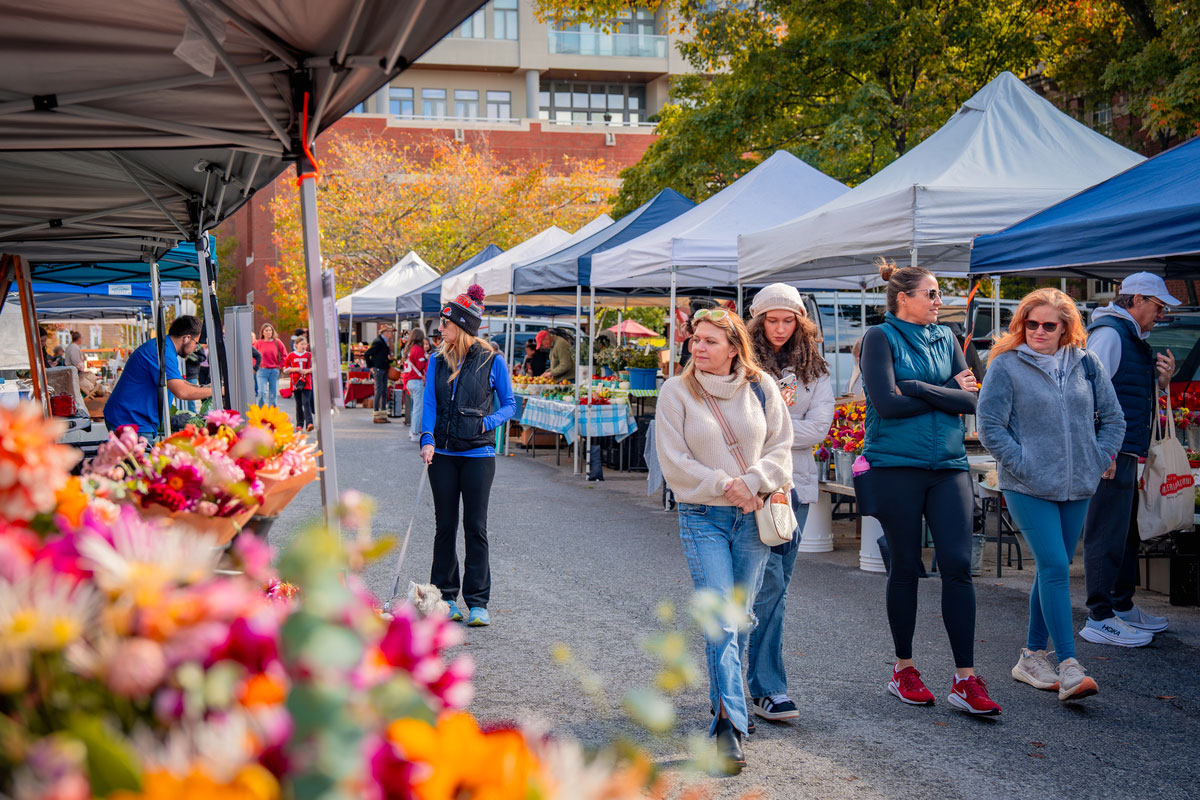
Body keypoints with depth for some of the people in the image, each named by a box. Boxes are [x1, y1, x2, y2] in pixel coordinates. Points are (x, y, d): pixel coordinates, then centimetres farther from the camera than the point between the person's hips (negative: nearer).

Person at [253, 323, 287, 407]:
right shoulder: (258, 343, 1)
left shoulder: (277, 342, 2)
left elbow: (284, 355, 6)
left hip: (274, 371, 1)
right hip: (262, 371, -1)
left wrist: (280, 366, 1)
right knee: (262, 392, -11)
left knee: (273, 394, 4)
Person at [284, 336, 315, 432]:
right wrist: (295, 369, -8)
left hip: (306, 383, -1)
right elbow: (285, 369, 7)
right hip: (296, 383, 1)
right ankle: (299, 424, 13)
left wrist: (306, 371, -10)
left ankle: (309, 423, -20)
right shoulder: (291, 356, 4)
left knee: (306, 402, -13)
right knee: (299, 404, 6)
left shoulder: (309, 355, 5)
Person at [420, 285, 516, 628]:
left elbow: (509, 404, 5)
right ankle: (445, 597, 18)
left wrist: (488, 422, -13)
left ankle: (477, 602, 7)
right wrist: (427, 439, -12)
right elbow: (430, 403, 2)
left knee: (475, 527, 0)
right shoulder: (438, 360, 6)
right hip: (443, 454, 3)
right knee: (445, 526, 8)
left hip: (478, 454, -3)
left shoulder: (492, 361, -2)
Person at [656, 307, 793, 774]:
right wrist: (723, 485, -14)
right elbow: (674, 463, -5)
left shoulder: (760, 387, 2)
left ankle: (724, 701, 29)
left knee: (740, 619, 10)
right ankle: (730, 725, -13)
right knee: (720, 624, -12)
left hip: (753, 515, 3)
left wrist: (750, 483, -13)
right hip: (702, 517, -2)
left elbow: (780, 448, 3)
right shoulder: (677, 391, -3)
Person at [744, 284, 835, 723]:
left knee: (778, 584, 8)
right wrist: (781, 424, -10)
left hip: (796, 483, 4)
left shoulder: (814, 369, 11)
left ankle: (758, 669, 18)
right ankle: (767, 688, -8)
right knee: (769, 582, -11)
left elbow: (819, 427, 0)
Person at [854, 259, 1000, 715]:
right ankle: (903, 669, 19)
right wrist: (948, 393, -4)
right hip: (896, 467, -4)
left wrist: (918, 389, -12)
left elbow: (972, 400, 3)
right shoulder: (880, 338, -2)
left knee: (958, 565, -4)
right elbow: (887, 403, -14)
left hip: (948, 465, 4)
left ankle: (965, 679, -1)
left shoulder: (944, 338, 13)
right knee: (906, 567, 4)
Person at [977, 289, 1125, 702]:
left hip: (1076, 488, 5)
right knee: (1054, 567, -14)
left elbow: (1113, 416, 15)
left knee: (1054, 570, 11)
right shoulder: (1005, 366, -5)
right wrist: (1022, 464, -11)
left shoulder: (1086, 364, 7)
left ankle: (1032, 656, 24)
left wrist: (1099, 459, 5)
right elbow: (989, 426, -6)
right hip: (1028, 488, -5)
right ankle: (1069, 667, -14)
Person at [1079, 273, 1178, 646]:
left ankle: (1123, 607, 28)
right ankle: (1099, 619, -4)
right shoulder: (1109, 333, -11)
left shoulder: (1133, 339, 21)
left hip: (1127, 454, 11)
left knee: (1126, 531, 17)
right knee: (1106, 534, -8)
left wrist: (1162, 380, 8)